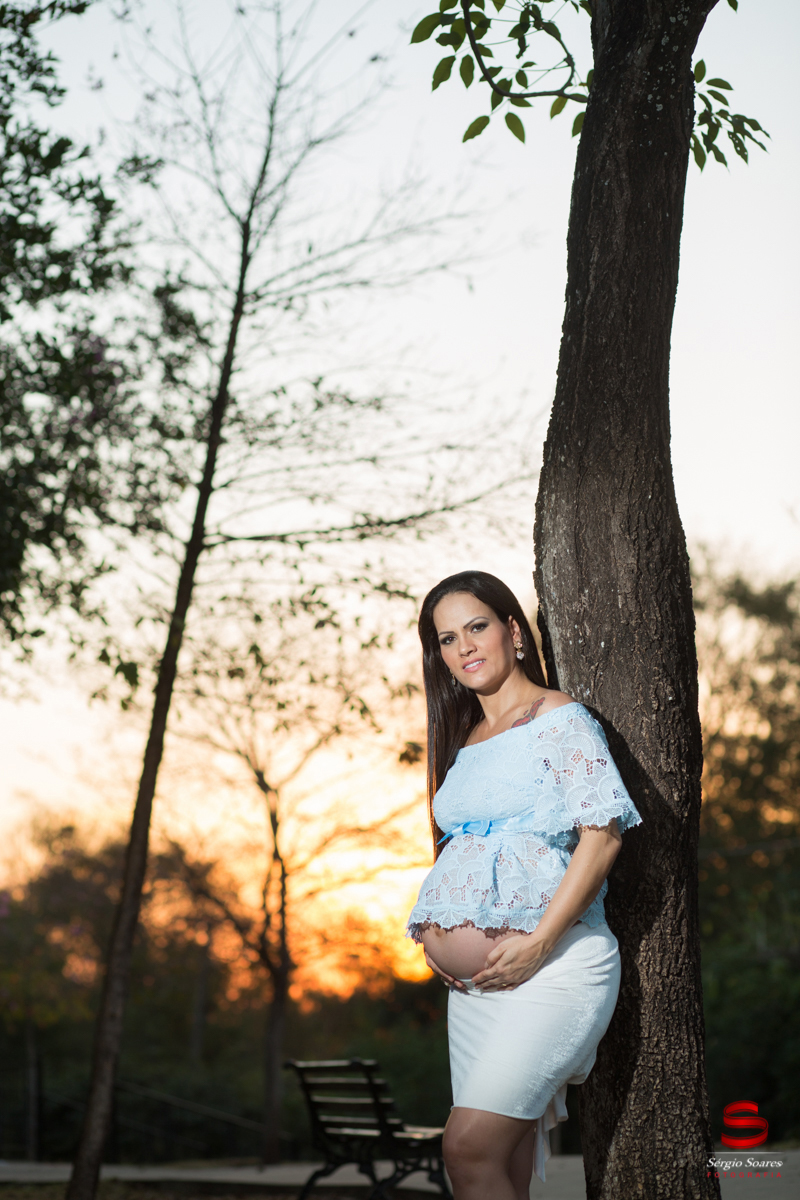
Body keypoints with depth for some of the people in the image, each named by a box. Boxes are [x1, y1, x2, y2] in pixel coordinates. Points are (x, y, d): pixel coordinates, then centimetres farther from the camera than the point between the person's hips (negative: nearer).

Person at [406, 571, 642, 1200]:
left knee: (471, 1148, -19)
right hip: (472, 978, 7)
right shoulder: (462, 743, 21)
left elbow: (602, 836, -10)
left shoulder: (562, 719, 0)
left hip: (554, 963, -7)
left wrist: (538, 942, -18)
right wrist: (435, 934, 9)